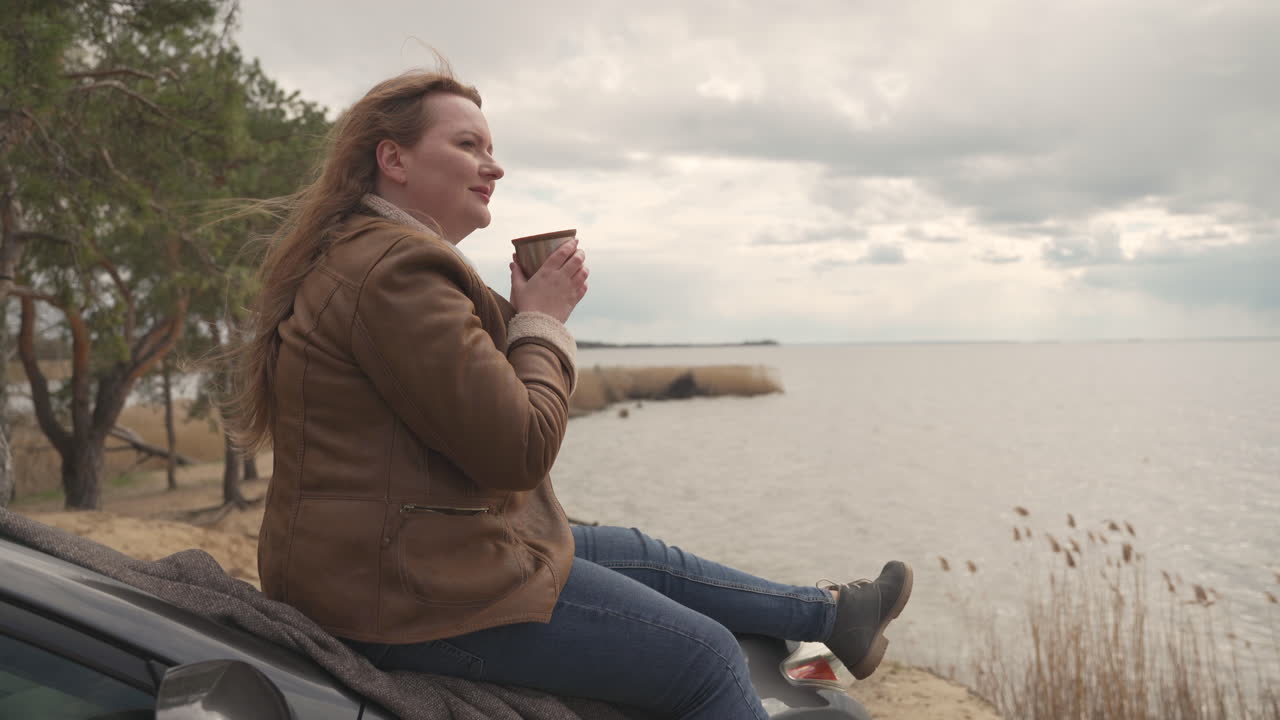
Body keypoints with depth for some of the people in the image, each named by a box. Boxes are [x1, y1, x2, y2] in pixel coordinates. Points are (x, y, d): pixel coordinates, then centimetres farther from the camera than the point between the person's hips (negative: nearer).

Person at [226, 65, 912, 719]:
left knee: (645, 557, 19)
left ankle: (834, 613, 35)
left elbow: (483, 390, 17)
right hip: (414, 592, -11)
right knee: (707, 659, -5)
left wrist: (525, 310, 4)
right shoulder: (395, 268, -22)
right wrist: (541, 319, -9)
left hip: (404, 545, 11)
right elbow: (519, 449, -23)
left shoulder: (360, 254, 14)